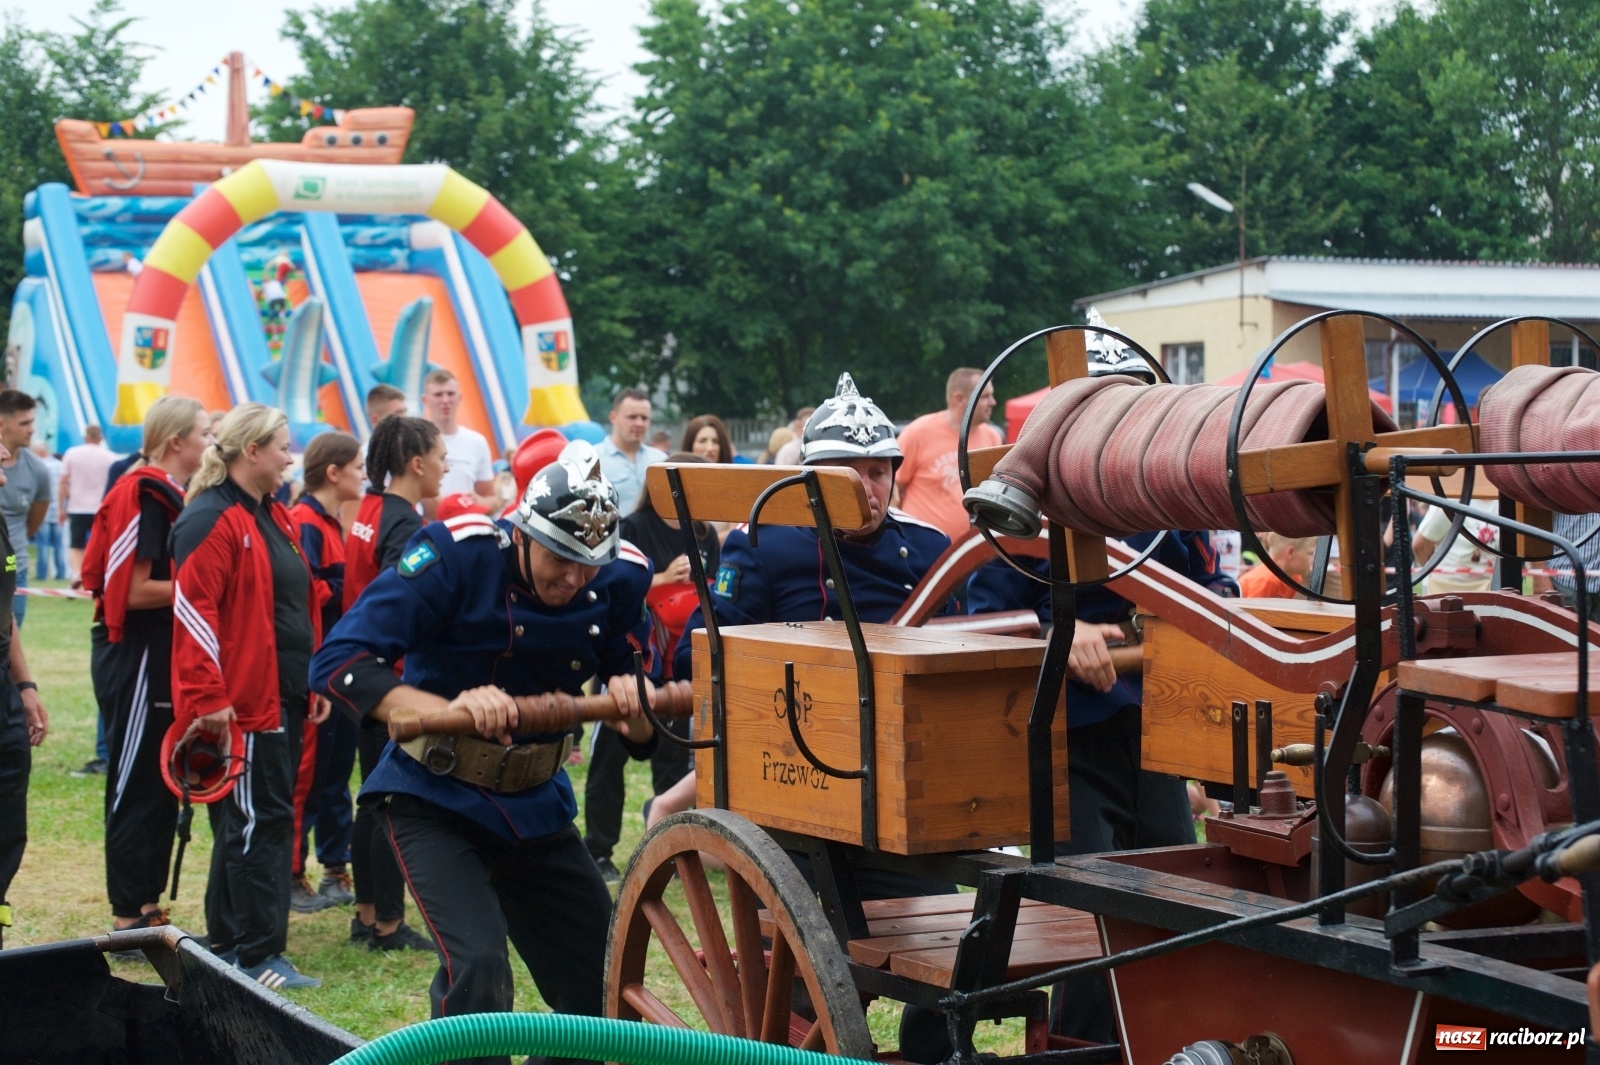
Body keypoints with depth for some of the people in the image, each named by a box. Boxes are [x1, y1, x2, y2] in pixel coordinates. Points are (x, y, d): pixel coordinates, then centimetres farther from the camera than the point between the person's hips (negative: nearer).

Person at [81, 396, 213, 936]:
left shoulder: (170, 496, 14)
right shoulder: (144, 497, -15)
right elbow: (133, 590, -20)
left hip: (160, 659, 10)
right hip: (135, 660, -10)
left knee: (162, 786, 13)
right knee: (137, 788, -3)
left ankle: (147, 908, 21)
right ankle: (128, 917, 4)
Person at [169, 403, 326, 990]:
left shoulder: (274, 519, 18)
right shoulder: (211, 521, -12)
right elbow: (194, 611, -19)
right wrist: (206, 698, -23)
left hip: (282, 699, 10)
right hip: (240, 703, -10)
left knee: (254, 821, 13)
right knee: (259, 821, -7)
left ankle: (229, 943, 21)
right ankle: (257, 956, -2)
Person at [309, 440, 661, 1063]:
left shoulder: (619, 581, -8)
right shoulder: (456, 556, -21)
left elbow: (641, 736, 0)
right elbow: (339, 662, -24)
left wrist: (635, 713, -25)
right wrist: (448, 707, -38)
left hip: (535, 806, 5)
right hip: (435, 800, -5)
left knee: (605, 987, 5)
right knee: (479, 965, -25)